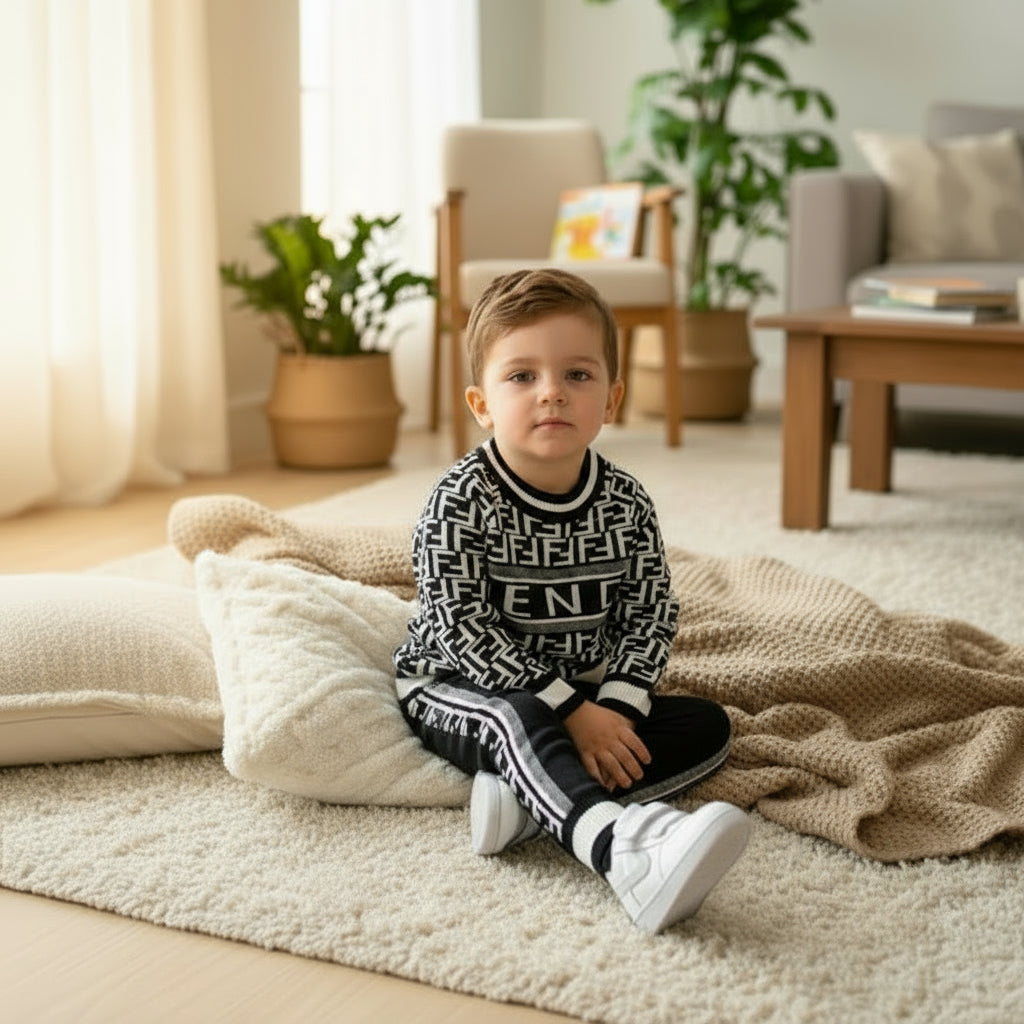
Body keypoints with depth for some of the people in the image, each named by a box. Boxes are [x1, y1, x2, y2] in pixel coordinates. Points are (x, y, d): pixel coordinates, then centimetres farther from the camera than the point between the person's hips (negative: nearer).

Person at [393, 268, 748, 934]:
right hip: (457, 690, -5)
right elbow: (462, 630, -21)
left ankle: (529, 799, -29)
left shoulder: (626, 504, -3)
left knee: (709, 727, -10)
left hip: (587, 696, 6)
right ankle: (623, 848, -65)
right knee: (517, 716, -38)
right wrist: (570, 713, -26)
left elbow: (651, 614, -2)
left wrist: (617, 706, -21)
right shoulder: (461, 503, -17)